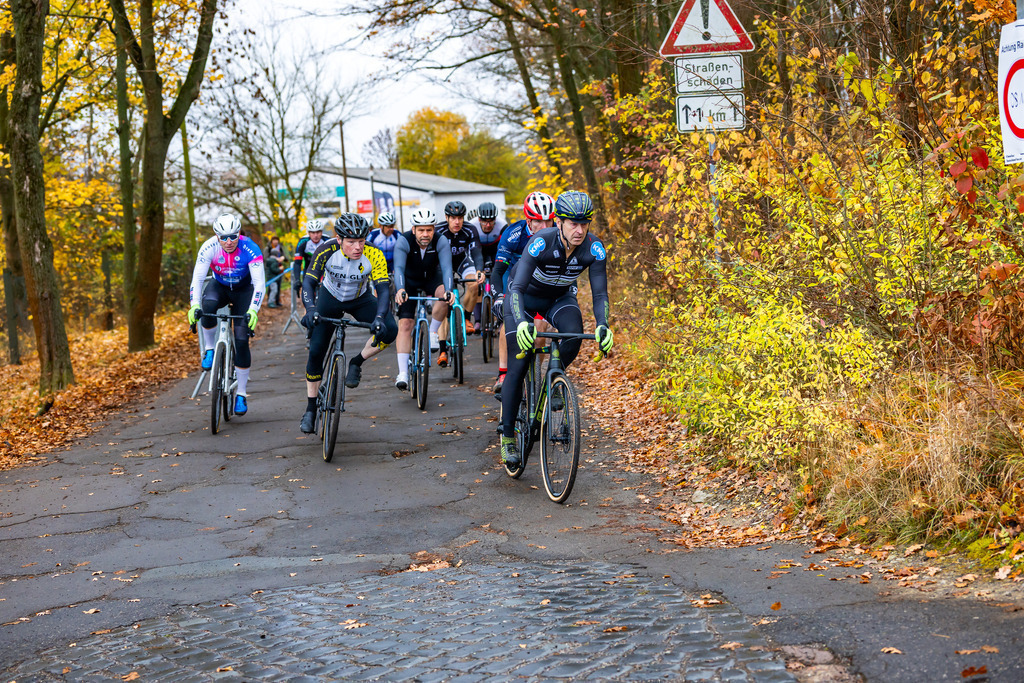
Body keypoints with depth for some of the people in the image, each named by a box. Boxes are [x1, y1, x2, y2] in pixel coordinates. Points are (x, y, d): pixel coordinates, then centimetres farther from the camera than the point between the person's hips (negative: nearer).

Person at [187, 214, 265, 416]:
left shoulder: (250, 249, -29)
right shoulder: (209, 248, -25)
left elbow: (259, 283, -31)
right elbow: (197, 278, -28)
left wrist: (253, 310, -46)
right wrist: (194, 306, -43)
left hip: (243, 290, -1)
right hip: (219, 286, 1)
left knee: (242, 341, -12)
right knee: (208, 306, -36)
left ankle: (242, 394, -1)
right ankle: (210, 349, -11)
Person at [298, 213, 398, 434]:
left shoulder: (374, 255, -30)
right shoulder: (327, 251, -30)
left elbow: (382, 289, -34)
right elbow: (308, 282, -31)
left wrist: (379, 317, -51)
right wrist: (310, 310, -49)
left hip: (360, 300, 0)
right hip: (330, 297, 0)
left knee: (389, 330, -26)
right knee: (315, 352, -7)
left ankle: (356, 364, 0)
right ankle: (311, 409, 11)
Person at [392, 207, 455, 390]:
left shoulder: (441, 241, -25)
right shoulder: (404, 241, -28)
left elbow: (446, 267, -36)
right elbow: (399, 268, -40)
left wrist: (448, 290, -54)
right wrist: (400, 290, -59)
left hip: (431, 279, 1)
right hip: (409, 282, -1)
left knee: (443, 293, -33)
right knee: (405, 324, -15)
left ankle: (433, 332, -12)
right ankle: (403, 373, -16)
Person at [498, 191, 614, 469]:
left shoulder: (594, 247, -25)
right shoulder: (541, 242, -35)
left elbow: (600, 293, -23)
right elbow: (517, 289, -40)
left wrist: (602, 325, -42)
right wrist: (521, 323, -57)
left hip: (560, 298, 3)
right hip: (526, 297, -3)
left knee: (573, 335, -30)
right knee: (518, 365, -12)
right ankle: (507, 436, 0)